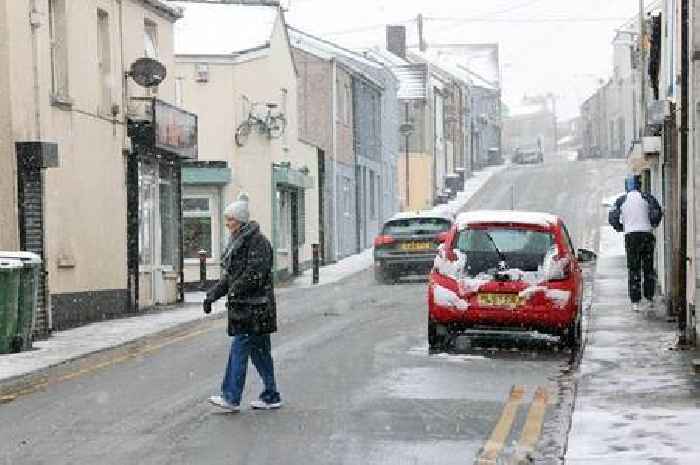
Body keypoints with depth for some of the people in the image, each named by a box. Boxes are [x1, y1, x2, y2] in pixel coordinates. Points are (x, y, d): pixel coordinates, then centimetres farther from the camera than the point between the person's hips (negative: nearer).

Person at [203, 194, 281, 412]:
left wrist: (235, 291, -21)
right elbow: (228, 277, 19)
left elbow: (255, 274, -20)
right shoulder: (236, 242, 17)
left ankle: (231, 397, -7)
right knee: (259, 351, 11)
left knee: (239, 348, -9)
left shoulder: (257, 242, -12)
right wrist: (212, 295, 10)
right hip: (243, 305, 9)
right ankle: (271, 397, 16)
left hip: (255, 306, -9)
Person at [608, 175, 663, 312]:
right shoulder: (646, 197, 4)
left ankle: (635, 302, -3)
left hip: (631, 235, 0)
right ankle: (649, 299, 14)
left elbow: (612, 218, 1)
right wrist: (653, 224, 9)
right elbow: (657, 211, -9)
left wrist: (621, 228, 18)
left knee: (633, 270, 2)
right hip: (647, 234, 0)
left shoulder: (621, 200, 6)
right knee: (648, 268, 13)